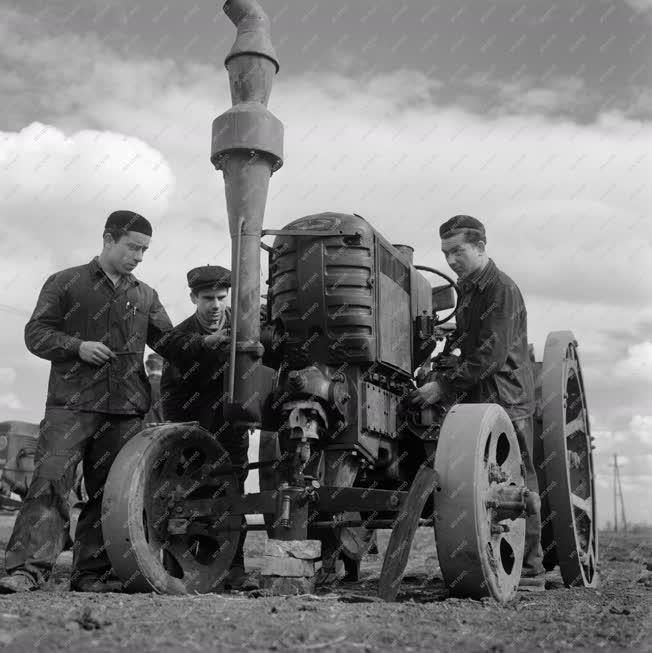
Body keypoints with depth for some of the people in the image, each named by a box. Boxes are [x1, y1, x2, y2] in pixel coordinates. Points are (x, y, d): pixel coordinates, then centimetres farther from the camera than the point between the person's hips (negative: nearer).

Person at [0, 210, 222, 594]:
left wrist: (206, 344, -5)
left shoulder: (145, 296, 18)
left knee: (109, 491, 4)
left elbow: (170, 343, 13)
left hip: (126, 409, 4)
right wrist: (77, 346, -13)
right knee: (51, 480, -11)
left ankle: (92, 573, 12)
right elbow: (36, 333, 4)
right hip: (72, 404, -3)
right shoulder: (66, 283, 8)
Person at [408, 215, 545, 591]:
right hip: (477, 398, 8)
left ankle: (530, 571, 3)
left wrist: (444, 385, -23)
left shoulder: (502, 289, -10)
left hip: (506, 398, -8)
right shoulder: (469, 291, 18)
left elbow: (491, 353, -20)